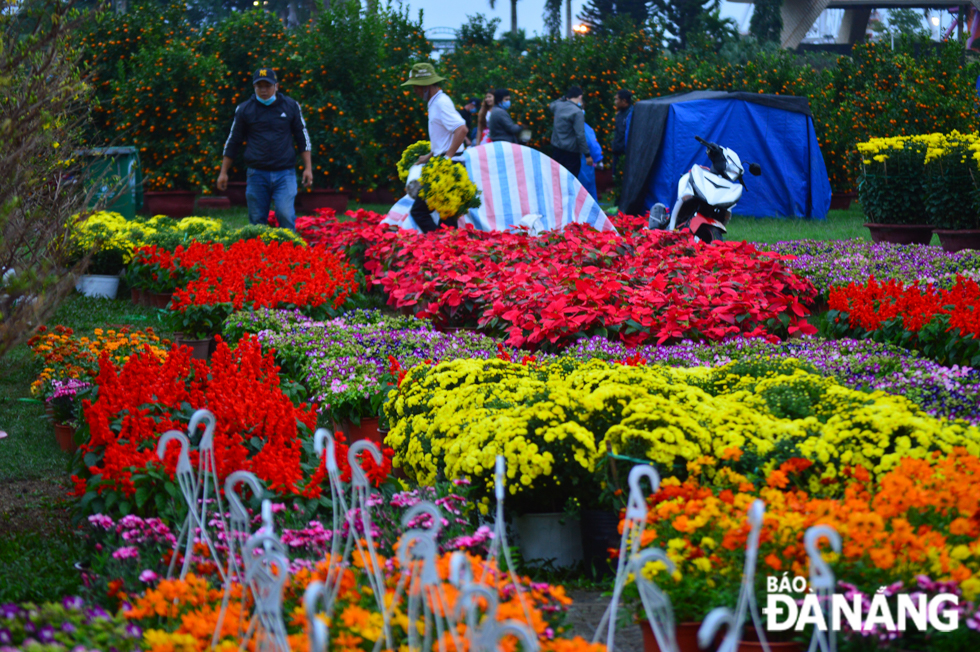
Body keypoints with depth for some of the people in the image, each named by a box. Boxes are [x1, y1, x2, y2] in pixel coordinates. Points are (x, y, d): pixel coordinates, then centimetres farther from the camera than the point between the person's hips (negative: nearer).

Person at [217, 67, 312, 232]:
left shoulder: (291, 106, 6)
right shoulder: (244, 109, 6)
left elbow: (303, 138, 12)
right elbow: (232, 142, 12)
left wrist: (308, 168, 6)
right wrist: (223, 172, 10)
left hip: (284, 173, -1)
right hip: (257, 173, 1)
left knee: (285, 215, -15)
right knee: (257, 220, 3)